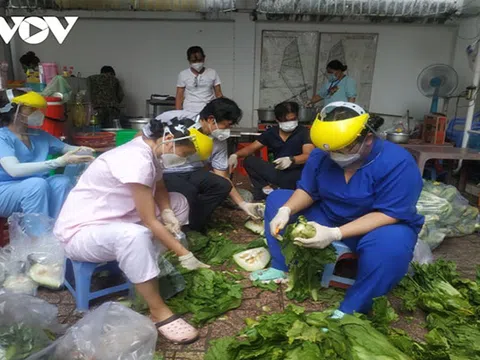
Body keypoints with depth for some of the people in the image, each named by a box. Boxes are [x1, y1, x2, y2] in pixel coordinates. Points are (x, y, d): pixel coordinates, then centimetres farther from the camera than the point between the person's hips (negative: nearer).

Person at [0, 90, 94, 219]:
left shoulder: (38, 135, 10)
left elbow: (66, 147, 13)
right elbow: (14, 170, -27)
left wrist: (83, 151, -13)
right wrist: (60, 162, -34)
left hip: (35, 187, 6)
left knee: (62, 181, -24)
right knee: (37, 183, -35)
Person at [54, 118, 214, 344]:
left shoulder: (149, 151, -1)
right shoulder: (137, 161, -28)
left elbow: (159, 189, 10)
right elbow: (149, 222, -26)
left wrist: (167, 213, -11)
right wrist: (184, 255, -21)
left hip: (115, 220, 9)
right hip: (80, 231, -9)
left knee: (178, 203, 6)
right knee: (135, 235, -41)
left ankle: (151, 268, 1)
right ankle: (158, 312, -21)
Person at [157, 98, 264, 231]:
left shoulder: (219, 142, -5)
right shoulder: (173, 118, -19)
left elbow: (222, 178, 1)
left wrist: (242, 204, -3)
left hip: (192, 173, 5)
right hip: (163, 173, -5)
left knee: (222, 186, -19)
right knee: (188, 192, -33)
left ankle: (192, 228, -4)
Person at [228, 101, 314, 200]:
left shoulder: (302, 132, -6)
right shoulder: (271, 132, 6)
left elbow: (309, 155, -19)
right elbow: (251, 148, 6)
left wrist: (291, 160, -40)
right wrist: (235, 155, -15)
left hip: (296, 174, -4)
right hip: (278, 171, 5)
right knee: (249, 161, -10)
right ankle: (266, 191, -26)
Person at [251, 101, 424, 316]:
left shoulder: (397, 163, -26)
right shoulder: (321, 154, -11)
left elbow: (388, 214, -30)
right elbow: (307, 190, -3)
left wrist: (335, 234, -39)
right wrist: (286, 210, -25)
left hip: (381, 226, -4)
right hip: (328, 218, 5)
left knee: (391, 243, -41)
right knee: (276, 199, -2)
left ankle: (351, 310, -23)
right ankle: (281, 268, 0)